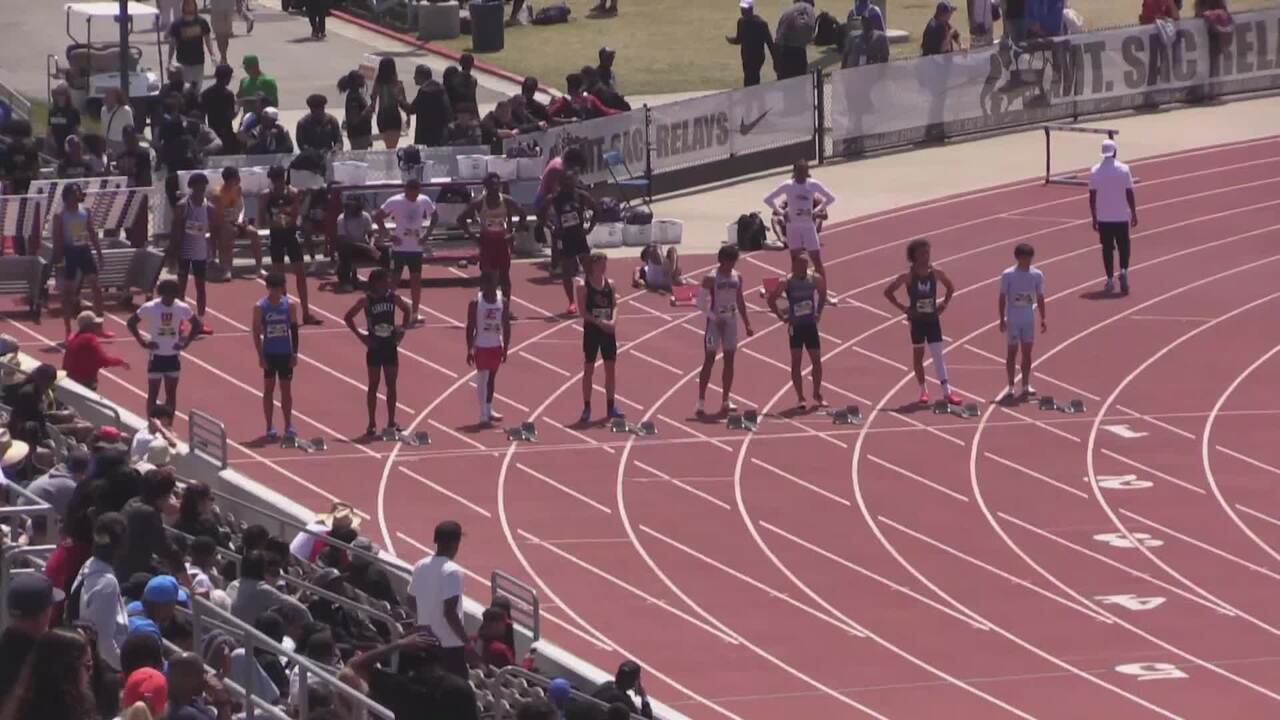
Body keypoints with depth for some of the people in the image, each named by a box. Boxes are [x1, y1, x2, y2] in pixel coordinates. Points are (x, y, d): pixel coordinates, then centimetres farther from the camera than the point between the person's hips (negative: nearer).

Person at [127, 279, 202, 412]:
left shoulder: (182, 308, -7)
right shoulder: (149, 308, -14)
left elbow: (196, 324, 8)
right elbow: (131, 323, -5)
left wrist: (185, 343, -2)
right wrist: (143, 343, -11)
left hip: (173, 356, 3)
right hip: (156, 356, -3)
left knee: (171, 394, 8)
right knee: (153, 394, 2)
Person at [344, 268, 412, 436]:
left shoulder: (393, 298, -1)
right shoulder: (366, 301, -10)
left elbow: (408, 310, 15)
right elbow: (348, 317, -6)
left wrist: (403, 329, 5)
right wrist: (359, 335, -11)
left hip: (390, 346, 3)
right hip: (375, 347, -3)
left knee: (391, 385, 7)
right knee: (373, 386, 2)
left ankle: (391, 422, 15)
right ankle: (372, 424, 8)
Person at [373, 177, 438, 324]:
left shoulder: (424, 201, -2)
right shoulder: (395, 202, -13)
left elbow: (435, 216, 15)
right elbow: (377, 217, -7)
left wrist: (427, 235, 3)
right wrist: (388, 235, -13)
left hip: (416, 247, 4)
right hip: (399, 247, -4)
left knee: (416, 279, 6)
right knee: (394, 279, -3)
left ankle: (415, 314, 15)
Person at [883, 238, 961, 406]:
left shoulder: (936, 274, -2)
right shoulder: (908, 277, -9)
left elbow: (950, 288, 16)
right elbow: (888, 292, -2)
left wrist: (944, 304, 4)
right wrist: (902, 307, -7)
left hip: (933, 320, 1)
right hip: (917, 321, -1)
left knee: (938, 355, -5)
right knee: (918, 355, 8)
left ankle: (947, 391, -10)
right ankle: (923, 390, 18)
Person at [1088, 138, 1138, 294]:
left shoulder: (1095, 171, -4)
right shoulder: (1124, 170, -7)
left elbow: (1092, 197, -2)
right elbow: (1129, 194, -5)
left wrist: (1094, 218, 6)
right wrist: (1134, 214, 4)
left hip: (1103, 218, 1)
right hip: (1121, 217, -1)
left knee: (1107, 248, 8)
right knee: (1123, 246, 12)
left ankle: (1110, 280, 7)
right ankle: (1123, 271, -10)